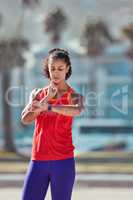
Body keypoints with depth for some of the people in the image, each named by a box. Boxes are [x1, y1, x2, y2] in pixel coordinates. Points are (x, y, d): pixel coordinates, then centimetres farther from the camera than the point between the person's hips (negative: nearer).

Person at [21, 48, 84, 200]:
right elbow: (25, 119, -5)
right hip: (38, 161, 3)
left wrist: (47, 107, -38)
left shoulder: (74, 96, 0)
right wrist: (47, 97, -11)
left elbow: (77, 110, -26)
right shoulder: (37, 94, 11)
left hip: (63, 161, -3)